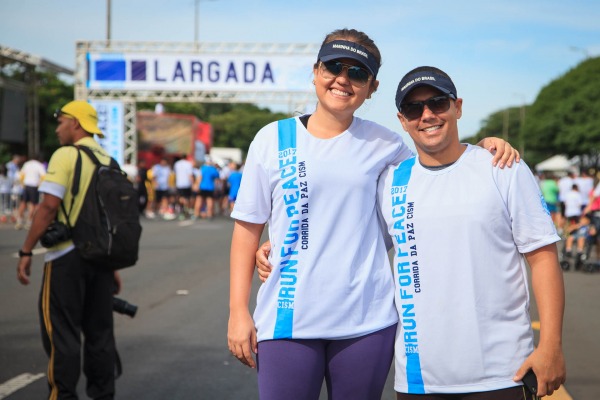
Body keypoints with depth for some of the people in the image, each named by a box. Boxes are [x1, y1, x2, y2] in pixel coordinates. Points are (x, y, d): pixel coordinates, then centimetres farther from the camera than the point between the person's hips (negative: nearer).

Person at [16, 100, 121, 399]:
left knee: (61, 331, 0)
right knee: (99, 332, 11)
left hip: (67, 255, -7)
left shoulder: (66, 155, -8)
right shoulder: (109, 161, 14)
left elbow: (49, 206, -16)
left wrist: (26, 251, -12)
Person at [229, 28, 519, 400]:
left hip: (367, 321, 1)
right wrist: (238, 311, -2)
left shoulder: (383, 143, 7)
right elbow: (248, 228, 5)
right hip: (288, 320, -1)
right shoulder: (274, 139, 4)